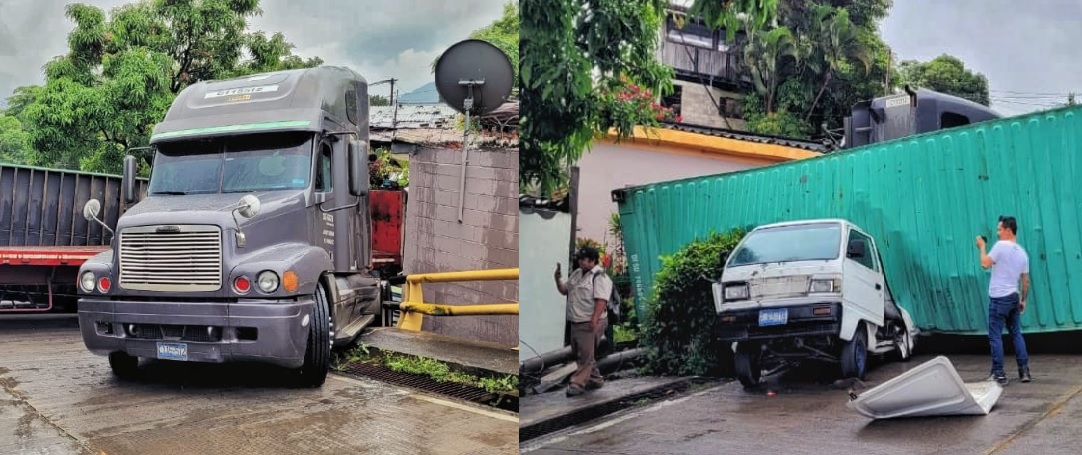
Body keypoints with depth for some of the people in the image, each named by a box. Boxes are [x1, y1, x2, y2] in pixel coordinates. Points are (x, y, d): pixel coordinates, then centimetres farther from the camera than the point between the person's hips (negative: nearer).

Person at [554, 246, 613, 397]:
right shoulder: (576, 273, 14)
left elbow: (601, 300, -21)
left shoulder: (600, 277, -14)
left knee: (586, 355, -7)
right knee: (579, 354, 16)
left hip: (590, 323, -9)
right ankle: (595, 379, 27)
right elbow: (564, 290, 21)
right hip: (575, 322, 10)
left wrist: (594, 320, -29)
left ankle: (577, 384, -6)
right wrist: (558, 279, 2)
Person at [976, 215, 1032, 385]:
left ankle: (999, 374, -4)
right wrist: (1023, 300, 21)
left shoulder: (1001, 246, -13)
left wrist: (982, 247, -4)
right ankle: (1024, 371, 13)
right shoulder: (1022, 252, 11)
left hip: (999, 298, -7)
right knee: (1016, 334, 14)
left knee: (995, 336, -2)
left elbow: (985, 264, -17)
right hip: (1014, 297, 7)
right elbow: (1026, 281, 13)